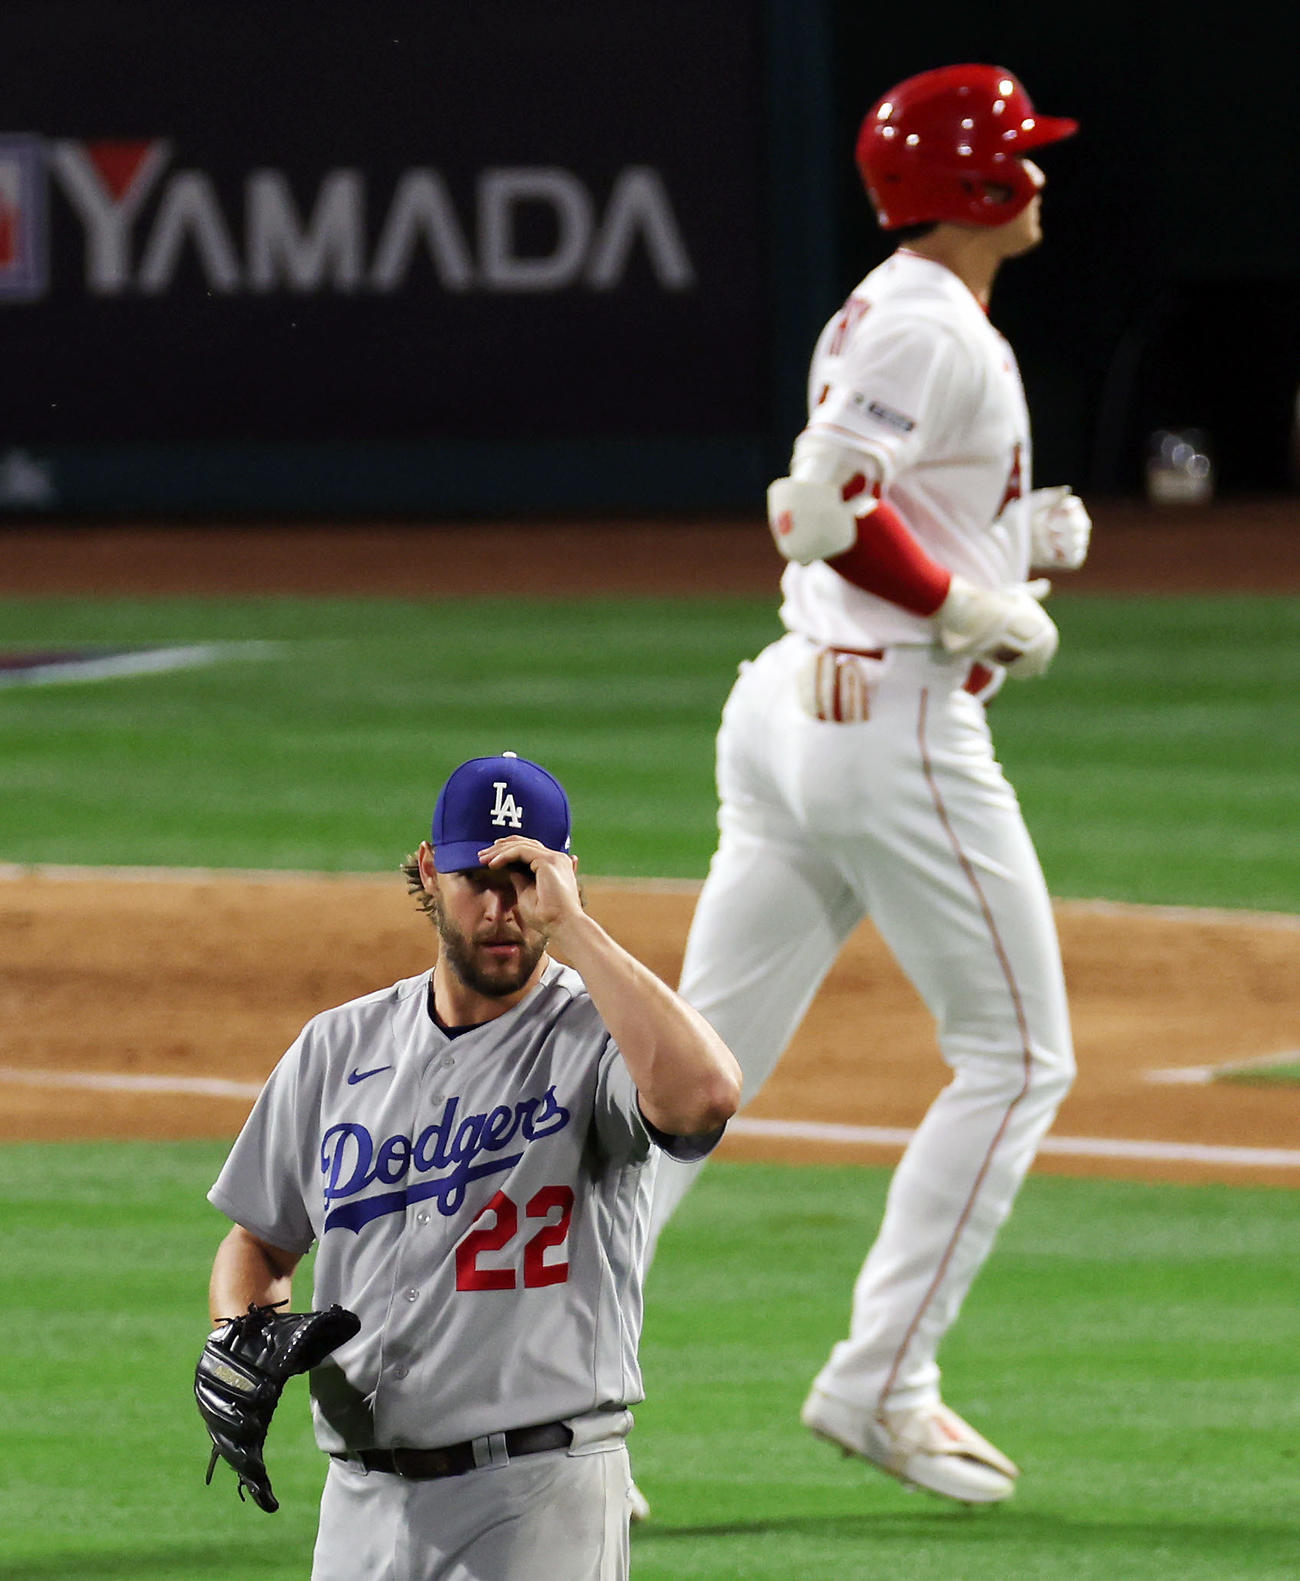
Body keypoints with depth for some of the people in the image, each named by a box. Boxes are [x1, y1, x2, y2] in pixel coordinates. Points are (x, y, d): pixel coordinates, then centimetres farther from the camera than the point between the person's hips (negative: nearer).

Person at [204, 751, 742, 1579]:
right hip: (363, 1501, 5)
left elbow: (703, 1094, -30)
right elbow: (260, 1241, 22)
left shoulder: (595, 1037, -6)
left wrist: (570, 924, -23)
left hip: (540, 1501, -5)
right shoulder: (340, 1046, 12)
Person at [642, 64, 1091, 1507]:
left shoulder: (892, 314, 19)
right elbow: (823, 511, -23)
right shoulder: (929, 327, -12)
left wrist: (1023, 536, 11)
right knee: (1017, 1060, 0)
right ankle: (879, 1383, -1)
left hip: (787, 708, 10)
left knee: (704, 1064, 4)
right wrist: (987, 611, -15)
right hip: (895, 725, -10)